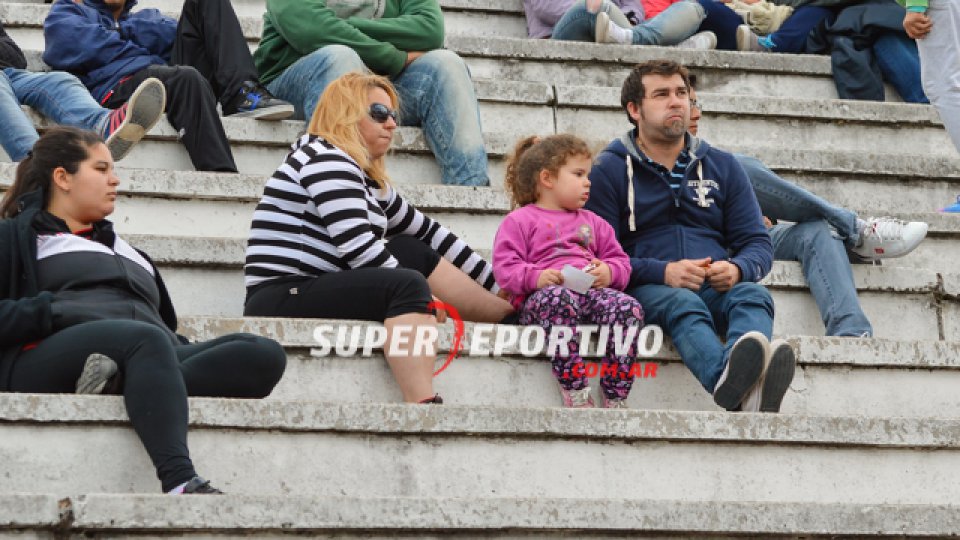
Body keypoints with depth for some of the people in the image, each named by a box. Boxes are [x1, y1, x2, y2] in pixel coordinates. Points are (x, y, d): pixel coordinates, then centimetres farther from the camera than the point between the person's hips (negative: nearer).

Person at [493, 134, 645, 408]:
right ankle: (575, 394, -44)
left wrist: (609, 272, 2)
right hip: (544, 294, -5)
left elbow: (621, 261, 27)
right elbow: (505, 268, 2)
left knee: (629, 307, -28)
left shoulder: (591, 222, 33)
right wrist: (536, 277, -18)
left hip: (592, 291, 5)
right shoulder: (520, 220, 14)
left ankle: (615, 399, -30)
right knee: (559, 299, -42)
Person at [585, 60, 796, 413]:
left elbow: (758, 244, 16)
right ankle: (731, 384, -72)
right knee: (682, 303, -37)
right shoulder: (609, 171, 10)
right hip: (647, 291, -3)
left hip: (717, 289, 3)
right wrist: (663, 272, -18)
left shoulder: (722, 167, 21)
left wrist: (738, 269, -10)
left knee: (753, 295, -31)